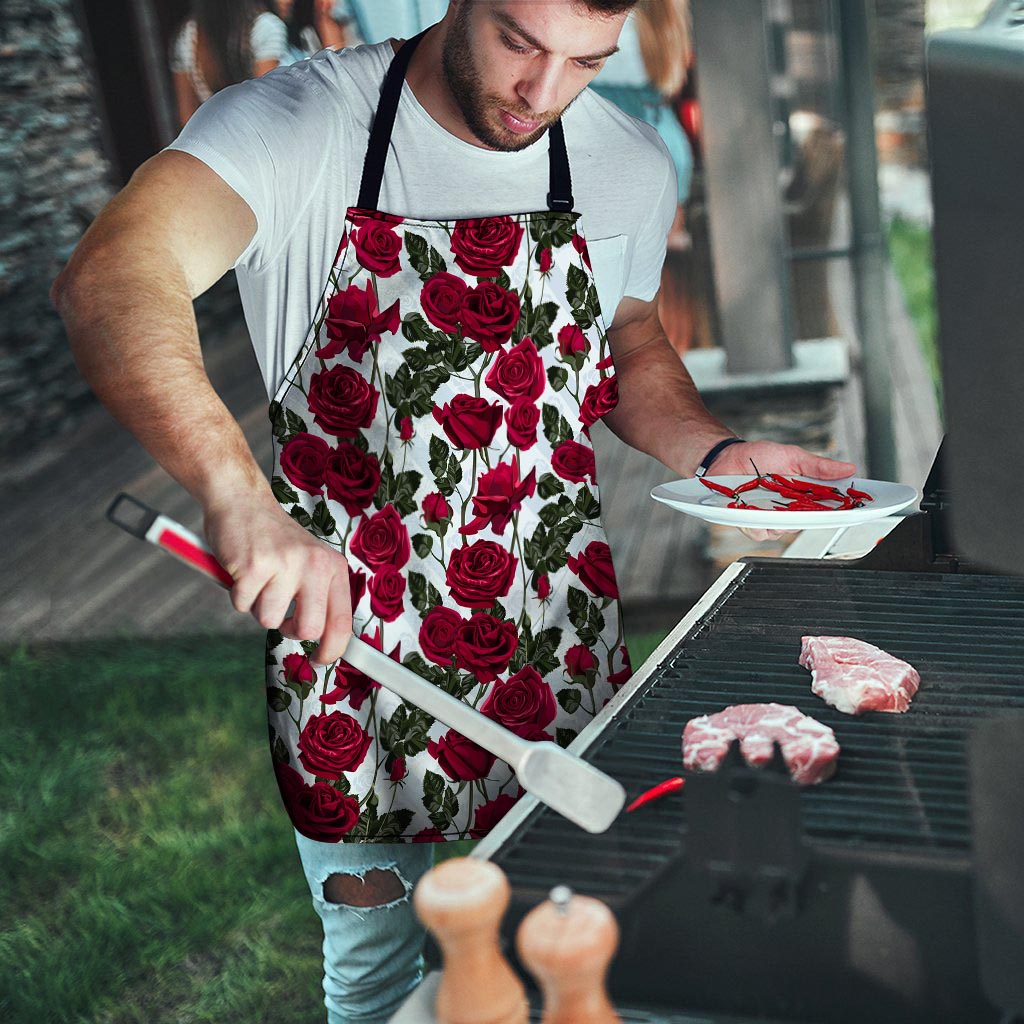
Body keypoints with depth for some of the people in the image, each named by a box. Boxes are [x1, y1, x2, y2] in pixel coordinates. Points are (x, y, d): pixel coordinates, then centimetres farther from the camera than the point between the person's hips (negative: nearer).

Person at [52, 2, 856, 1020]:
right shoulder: (296, 124, -16)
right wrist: (239, 495, -50)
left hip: (558, 648, 4)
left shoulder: (630, 165, -2)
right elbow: (108, 279, -34)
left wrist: (717, 453, -4)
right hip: (348, 629, -3)